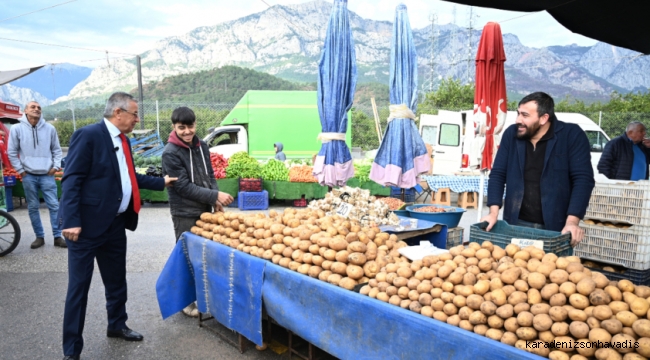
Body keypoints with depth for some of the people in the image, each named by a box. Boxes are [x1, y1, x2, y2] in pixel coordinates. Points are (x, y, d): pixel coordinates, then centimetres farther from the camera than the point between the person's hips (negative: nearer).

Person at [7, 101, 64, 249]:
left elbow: (56, 149, 10)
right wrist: (20, 170, 0)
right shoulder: (17, 129, 0)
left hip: (47, 175, 0)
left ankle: (57, 236, 6)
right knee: (33, 207, 7)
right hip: (28, 176, 0)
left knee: (54, 206, -2)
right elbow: (12, 152, 5)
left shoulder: (49, 128, 2)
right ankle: (39, 237, 18)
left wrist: (56, 166, 0)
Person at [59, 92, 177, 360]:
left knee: (117, 281, 20)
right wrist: (71, 221, -23)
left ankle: (117, 325, 39)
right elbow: (71, 180, -18)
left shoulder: (123, 141, 11)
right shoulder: (88, 135, -14)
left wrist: (161, 182, 20)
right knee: (79, 286, 2)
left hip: (115, 224, 8)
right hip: (87, 224, -8)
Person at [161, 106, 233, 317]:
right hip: (185, 214, -6)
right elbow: (183, 186, -18)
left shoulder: (202, 146, 5)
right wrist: (215, 196, -21)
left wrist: (216, 201, -4)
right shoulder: (170, 153, -14)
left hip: (205, 210, 6)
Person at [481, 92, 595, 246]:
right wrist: (494, 212, -9)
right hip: (515, 224, 3)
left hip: (555, 227, -2)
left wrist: (572, 221, -22)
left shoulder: (572, 136, -8)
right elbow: (498, 174, 1)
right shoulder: (511, 134, 1)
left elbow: (583, 179, -12)